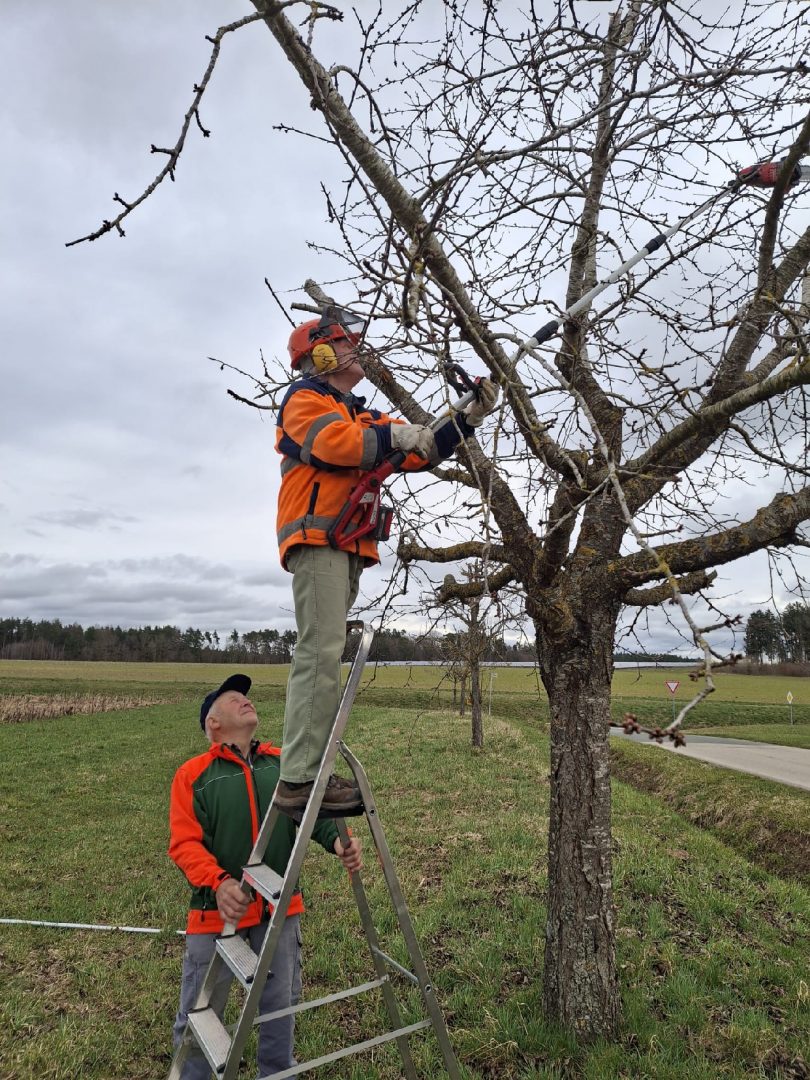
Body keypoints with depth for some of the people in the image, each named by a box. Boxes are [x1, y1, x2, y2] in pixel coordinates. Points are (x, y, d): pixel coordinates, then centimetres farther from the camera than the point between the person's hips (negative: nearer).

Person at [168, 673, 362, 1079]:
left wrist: (337, 839, -25)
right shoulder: (193, 774, -6)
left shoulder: (284, 763, 4)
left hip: (280, 908, 3)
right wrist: (219, 881, -29)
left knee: (280, 1005, 20)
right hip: (218, 909, -3)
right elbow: (184, 843, -12)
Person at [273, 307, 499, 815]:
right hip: (317, 537, -9)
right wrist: (392, 435, -9)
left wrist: (470, 417, 9)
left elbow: (421, 450, 19)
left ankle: (304, 772, 8)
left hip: (347, 545, 9)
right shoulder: (304, 398, 5)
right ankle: (299, 779, -17)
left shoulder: (363, 416, 29)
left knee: (322, 655, 5)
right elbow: (332, 442, -17)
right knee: (321, 651, -18)